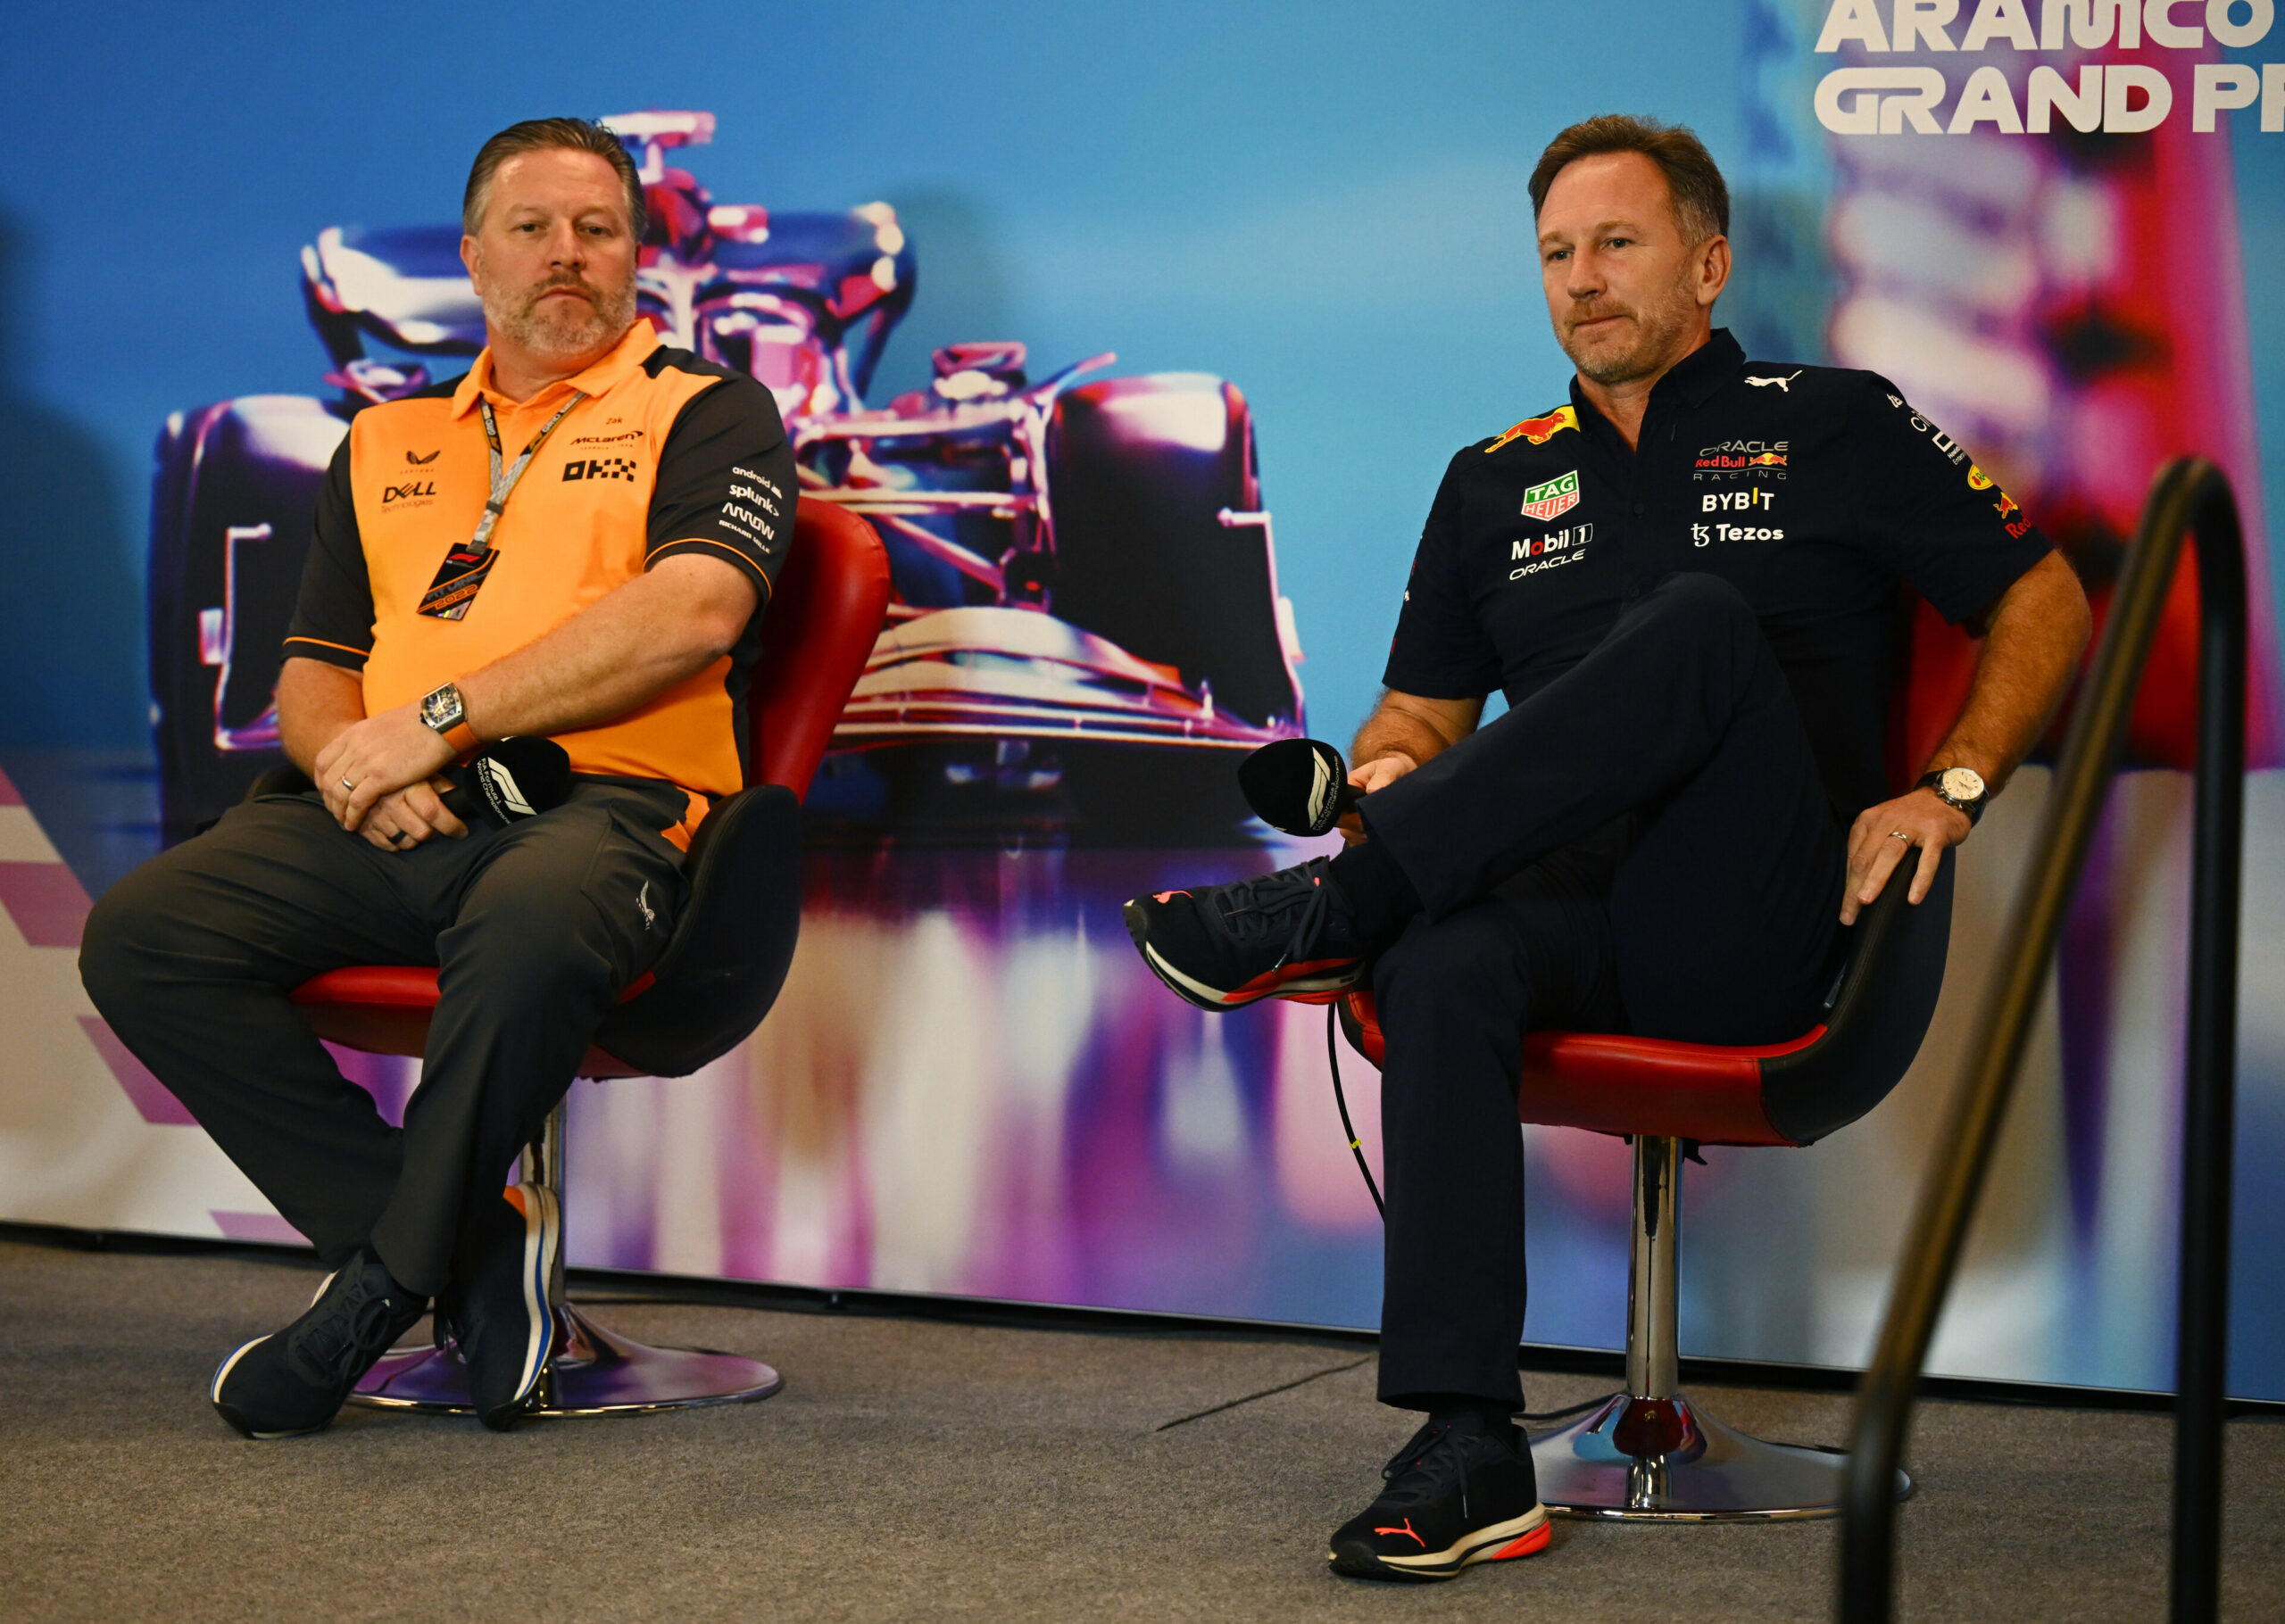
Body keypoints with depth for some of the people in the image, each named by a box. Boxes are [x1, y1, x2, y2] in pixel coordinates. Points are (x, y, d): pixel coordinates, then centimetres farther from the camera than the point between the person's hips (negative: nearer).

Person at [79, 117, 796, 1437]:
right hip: (395, 827, 5)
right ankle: (473, 1244, -16)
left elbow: (692, 612, -8)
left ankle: (390, 1278, -19)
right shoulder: (386, 444, 26)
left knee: (529, 927, -41)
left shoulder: (708, 413, 11)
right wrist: (350, 758, -1)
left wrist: (440, 716, -10)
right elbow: (311, 673, 25)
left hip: (607, 804, -5)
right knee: (141, 933, -20)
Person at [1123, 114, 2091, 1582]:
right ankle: (1472, 1456, -38)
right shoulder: (1497, 483, 23)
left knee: (1701, 623, -31)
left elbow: (2045, 603, 9)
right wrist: (1391, 768, -1)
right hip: (1568, 913, 3)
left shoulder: (1833, 429, 12)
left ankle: (1329, 914, -30)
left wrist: (1951, 787, -7)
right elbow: (1422, 706, 25)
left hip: (1756, 936, -3)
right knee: (1443, 967, -35)